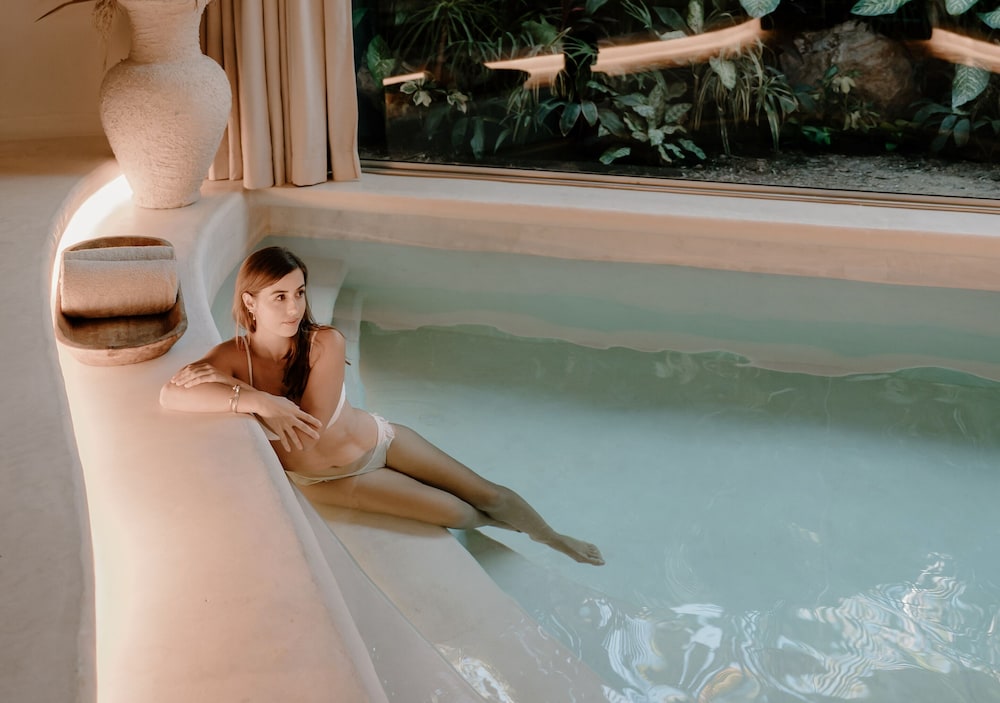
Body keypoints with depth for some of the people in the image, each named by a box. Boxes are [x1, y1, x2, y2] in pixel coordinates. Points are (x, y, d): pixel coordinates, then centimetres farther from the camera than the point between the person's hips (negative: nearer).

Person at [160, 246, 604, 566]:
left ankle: (552, 539, 35)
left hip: (377, 440, 1)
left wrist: (231, 386, -38)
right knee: (457, 514, -4)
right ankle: (500, 523, 34)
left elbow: (310, 431, -32)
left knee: (487, 493, 4)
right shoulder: (233, 356, -25)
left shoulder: (325, 343, -26)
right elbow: (171, 394, -44)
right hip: (325, 480, 0)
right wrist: (256, 399, -52)